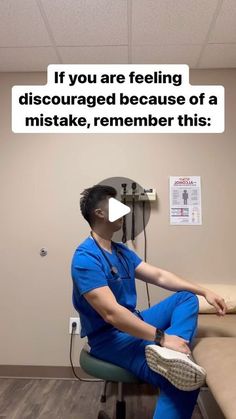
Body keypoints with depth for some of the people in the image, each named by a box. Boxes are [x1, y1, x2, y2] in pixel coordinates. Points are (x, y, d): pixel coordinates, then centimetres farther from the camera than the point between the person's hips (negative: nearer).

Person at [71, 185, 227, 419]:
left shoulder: (121, 250, 9)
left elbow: (159, 276, 10)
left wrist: (204, 292, 4)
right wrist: (162, 337, -30)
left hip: (134, 324, 10)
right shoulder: (86, 258, -21)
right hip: (109, 337, -10)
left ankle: (170, 353, -24)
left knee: (187, 297, 0)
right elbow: (111, 313, -30)